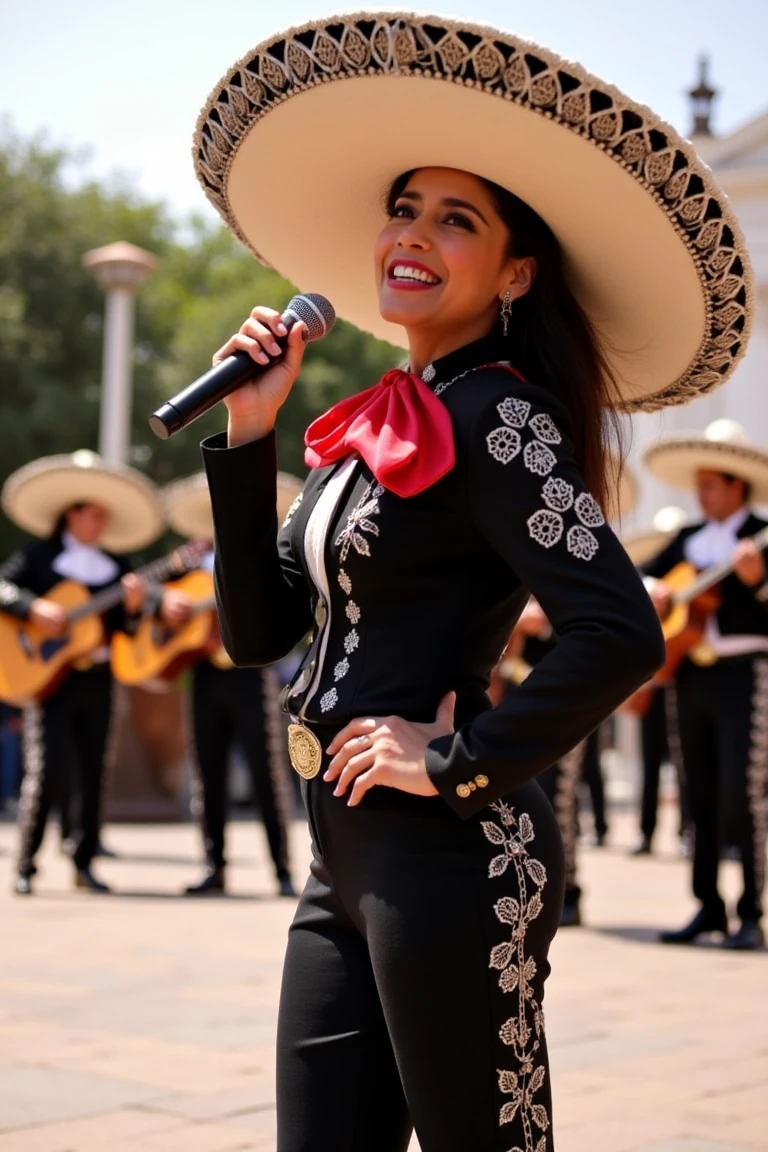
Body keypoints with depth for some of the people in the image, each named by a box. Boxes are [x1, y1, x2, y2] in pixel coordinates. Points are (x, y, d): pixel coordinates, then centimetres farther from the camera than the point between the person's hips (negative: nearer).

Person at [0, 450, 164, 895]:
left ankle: (84, 862, 14)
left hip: (97, 679, 4)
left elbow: (127, 629, 9)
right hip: (48, 674, -4)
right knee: (46, 771, -10)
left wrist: (133, 606, -12)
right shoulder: (39, 556, 2)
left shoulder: (117, 566, 13)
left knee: (93, 774, 5)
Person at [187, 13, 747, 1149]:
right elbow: (258, 629, 12)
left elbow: (621, 632, -25)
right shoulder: (376, 427, 12)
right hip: (346, 865, 8)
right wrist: (248, 434, 3)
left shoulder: (490, 416, -13)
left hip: (447, 863, -8)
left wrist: (463, 763, -16)